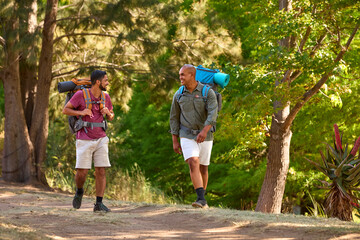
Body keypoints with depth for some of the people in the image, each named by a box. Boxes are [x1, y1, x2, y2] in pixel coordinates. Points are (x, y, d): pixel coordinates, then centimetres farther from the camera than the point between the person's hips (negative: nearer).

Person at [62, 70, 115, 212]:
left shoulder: (105, 97, 5)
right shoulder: (80, 95, -9)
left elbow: (111, 117, 16)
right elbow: (65, 110, -3)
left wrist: (108, 112, -8)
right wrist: (81, 112, -18)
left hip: (100, 140, 4)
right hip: (84, 141, -4)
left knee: (101, 171, -5)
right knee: (82, 173, -6)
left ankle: (99, 204, -2)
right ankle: (79, 192, 26)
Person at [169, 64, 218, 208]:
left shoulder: (208, 92, -9)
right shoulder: (178, 95, 1)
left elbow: (213, 114, -21)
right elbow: (174, 118, 8)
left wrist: (204, 131, -37)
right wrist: (175, 141, 4)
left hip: (204, 136, 0)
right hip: (187, 136, 0)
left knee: (203, 168, 10)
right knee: (193, 164, -19)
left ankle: (201, 198, 30)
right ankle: (202, 201, -28)